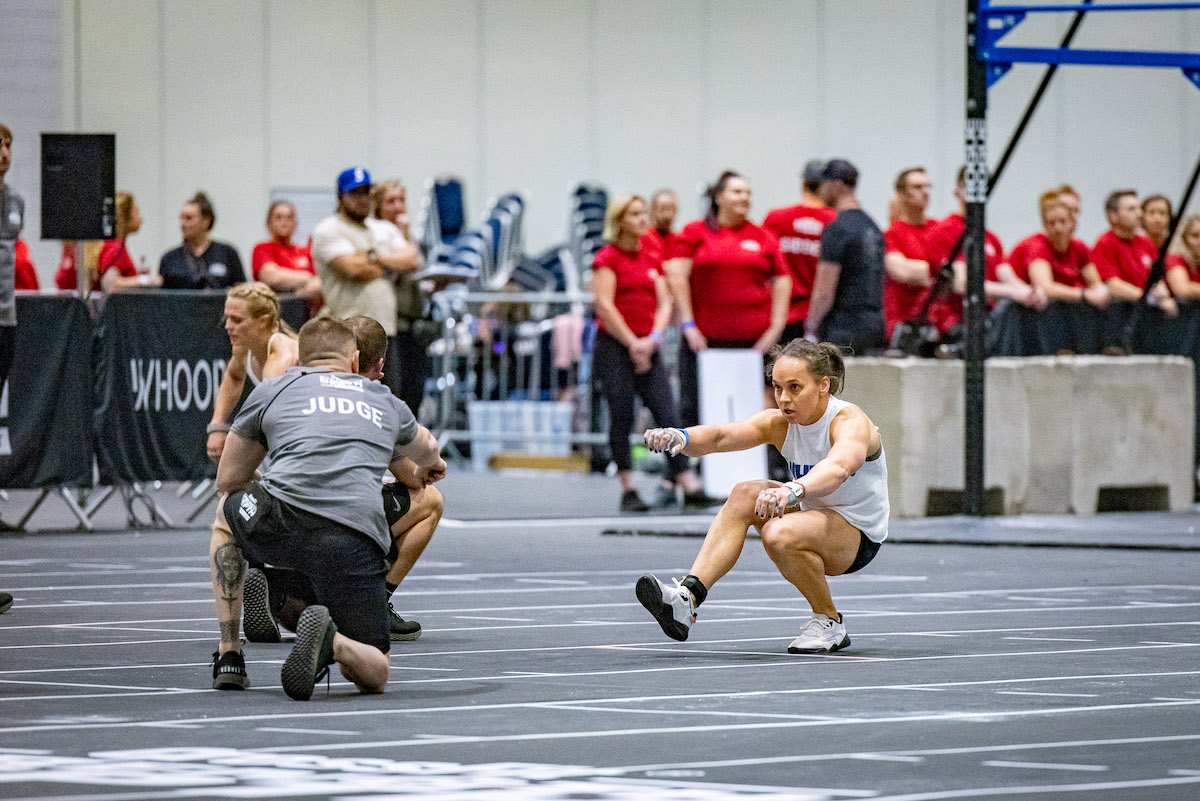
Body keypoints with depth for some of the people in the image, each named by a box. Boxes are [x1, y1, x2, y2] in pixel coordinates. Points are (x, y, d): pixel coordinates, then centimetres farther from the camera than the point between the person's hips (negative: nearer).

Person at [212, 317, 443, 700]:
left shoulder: (272, 390, 23)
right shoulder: (385, 402, 30)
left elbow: (228, 478, 32)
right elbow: (427, 451, 53)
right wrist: (428, 467, 79)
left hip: (280, 524, 0)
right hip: (357, 544, 0)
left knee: (227, 513, 37)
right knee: (373, 674, 14)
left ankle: (229, 654, 26)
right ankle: (331, 640, -23)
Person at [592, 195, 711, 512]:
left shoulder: (653, 257, 14)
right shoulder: (608, 257, -3)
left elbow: (664, 302, 11)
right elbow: (604, 305, -9)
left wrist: (653, 339, -5)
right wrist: (632, 343, -11)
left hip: (646, 348, 5)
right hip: (614, 346, -5)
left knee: (668, 413, -4)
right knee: (622, 418, -4)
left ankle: (689, 486, -8)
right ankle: (628, 491, 3)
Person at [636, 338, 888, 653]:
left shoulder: (851, 422, -24)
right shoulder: (778, 423, -6)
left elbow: (838, 467, -47)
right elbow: (722, 436, -21)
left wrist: (793, 491, -68)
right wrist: (681, 437, -45)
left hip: (859, 533, -7)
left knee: (779, 534, -33)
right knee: (745, 495, -18)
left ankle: (830, 623, -12)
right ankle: (686, 598, -26)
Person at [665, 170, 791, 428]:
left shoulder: (763, 238, 11)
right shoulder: (695, 233, 5)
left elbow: (781, 281, 13)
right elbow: (677, 276, 0)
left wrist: (776, 327, 3)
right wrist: (688, 324, -6)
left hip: (753, 339, 1)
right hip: (704, 339, -1)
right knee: (693, 409, -2)